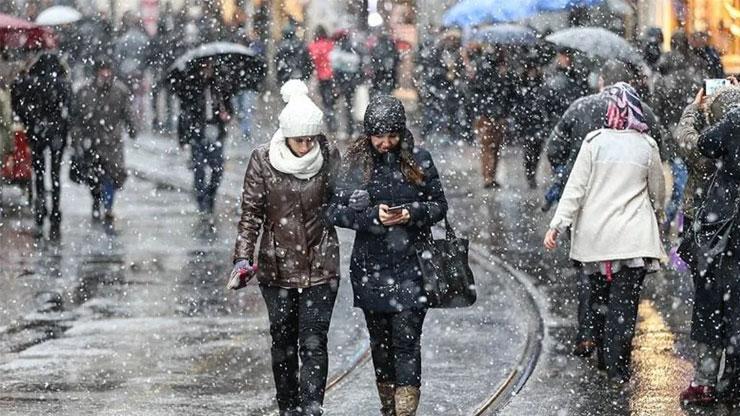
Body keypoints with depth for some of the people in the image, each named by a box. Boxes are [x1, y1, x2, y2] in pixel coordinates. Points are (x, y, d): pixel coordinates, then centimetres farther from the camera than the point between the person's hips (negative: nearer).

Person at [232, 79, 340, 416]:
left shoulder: (329, 157, -5)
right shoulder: (263, 160, -7)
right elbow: (251, 212, -4)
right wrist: (243, 257, -10)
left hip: (321, 266, -1)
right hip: (277, 266, 1)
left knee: (314, 343, -7)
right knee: (283, 341, 12)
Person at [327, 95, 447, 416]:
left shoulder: (419, 160, -1)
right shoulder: (355, 163, -1)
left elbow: (440, 205, 5)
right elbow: (335, 211, -3)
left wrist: (412, 213, -15)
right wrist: (373, 215, -18)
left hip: (410, 266, -2)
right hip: (371, 266, 2)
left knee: (406, 339, -9)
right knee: (380, 341, 11)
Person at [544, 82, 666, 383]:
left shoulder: (595, 142, -5)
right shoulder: (647, 147, -1)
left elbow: (576, 187, -7)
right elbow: (658, 192, 12)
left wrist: (558, 224, -5)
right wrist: (655, 213, 33)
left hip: (595, 234, 1)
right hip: (633, 235, -1)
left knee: (600, 296, 15)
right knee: (624, 301, 0)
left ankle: (604, 357, 24)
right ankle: (617, 365, -4)